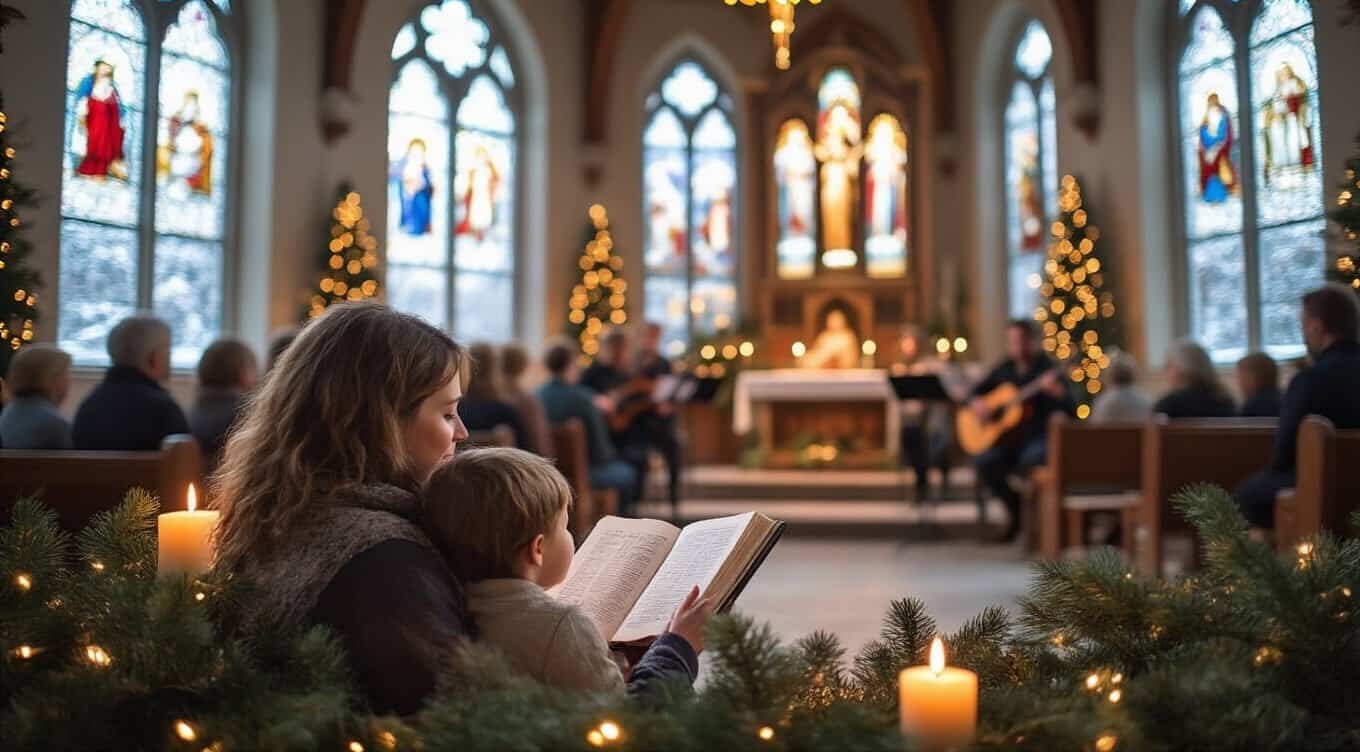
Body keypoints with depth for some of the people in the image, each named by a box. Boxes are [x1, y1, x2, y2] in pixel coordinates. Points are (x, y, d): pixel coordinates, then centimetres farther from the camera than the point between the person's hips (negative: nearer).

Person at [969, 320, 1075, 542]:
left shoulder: (1046, 369, -4)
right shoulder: (1005, 369, 12)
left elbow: (1070, 409, -14)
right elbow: (976, 392, 21)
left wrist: (1056, 390, -35)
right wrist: (976, 403, -3)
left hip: (1040, 436, -4)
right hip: (1008, 438, 5)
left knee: (1031, 459, -37)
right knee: (984, 463, -23)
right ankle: (1017, 513, -1)